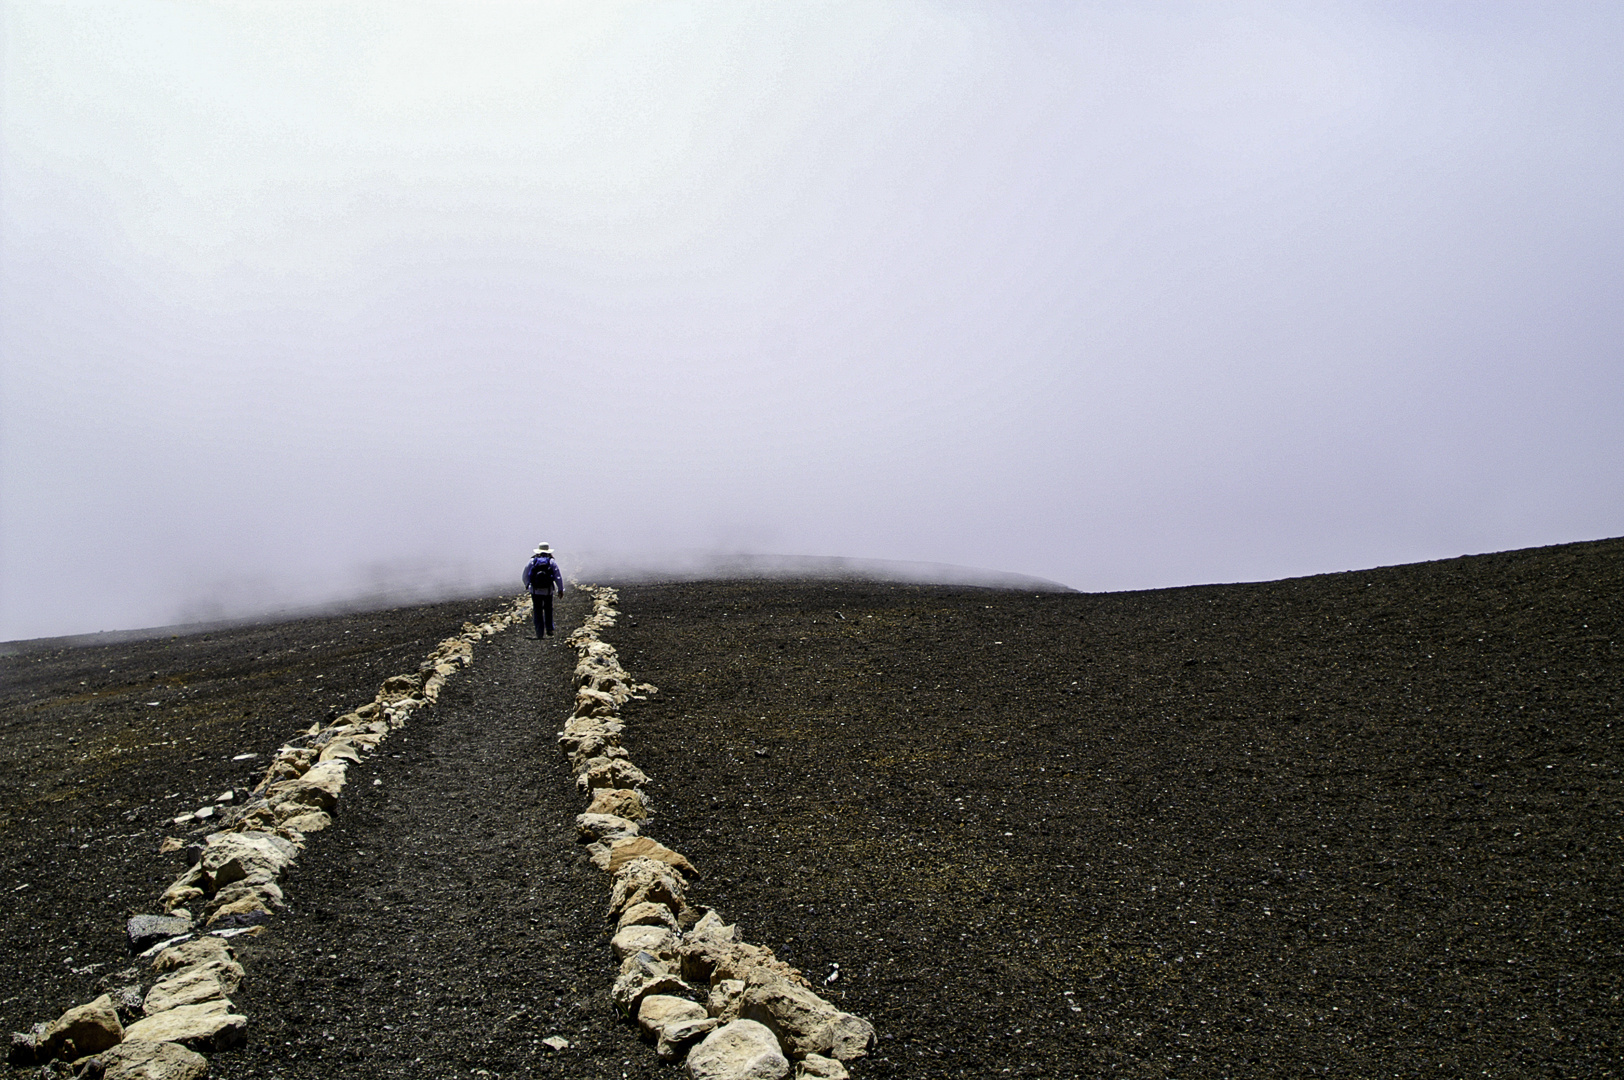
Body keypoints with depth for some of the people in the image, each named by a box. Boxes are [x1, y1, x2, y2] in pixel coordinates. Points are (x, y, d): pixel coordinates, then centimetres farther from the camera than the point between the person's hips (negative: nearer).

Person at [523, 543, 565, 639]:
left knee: (538, 612, 5)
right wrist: (560, 589, 3)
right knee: (548, 610, 18)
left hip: (535, 591, 0)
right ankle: (549, 630, 14)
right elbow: (558, 576, -3)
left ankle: (539, 633, 2)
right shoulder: (551, 562, 1)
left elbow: (525, 575, 8)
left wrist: (526, 585, 27)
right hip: (548, 591, 0)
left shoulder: (532, 561, 2)